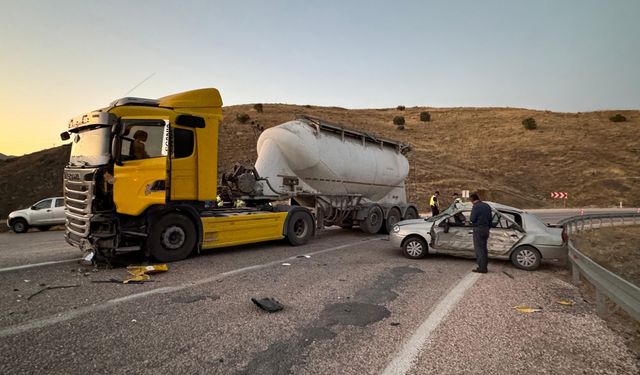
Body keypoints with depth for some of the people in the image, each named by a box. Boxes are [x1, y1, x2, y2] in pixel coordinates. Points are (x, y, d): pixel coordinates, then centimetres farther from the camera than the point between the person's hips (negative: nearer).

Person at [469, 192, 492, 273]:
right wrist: (488, 228, 21)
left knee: (479, 249, -3)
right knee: (484, 248, 16)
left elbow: (472, 219, -17)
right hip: (486, 229, 8)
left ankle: (482, 268, -3)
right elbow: (490, 219, 14)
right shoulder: (487, 206, 10)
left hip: (478, 229, -8)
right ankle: (484, 267, 22)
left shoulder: (475, 207, -15)